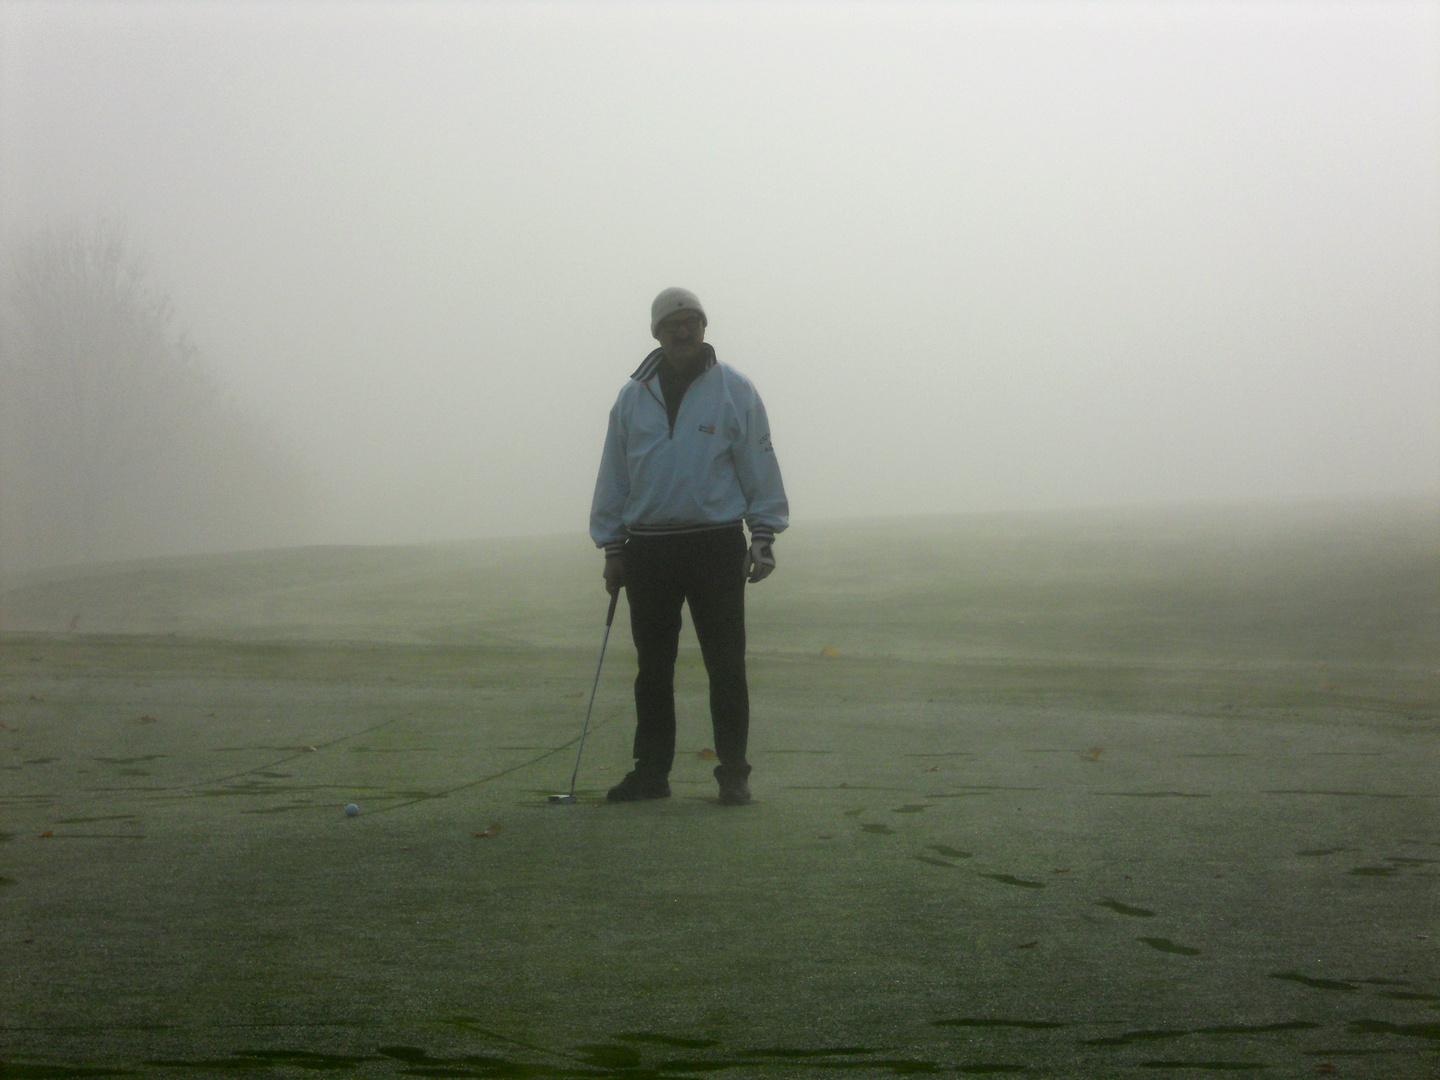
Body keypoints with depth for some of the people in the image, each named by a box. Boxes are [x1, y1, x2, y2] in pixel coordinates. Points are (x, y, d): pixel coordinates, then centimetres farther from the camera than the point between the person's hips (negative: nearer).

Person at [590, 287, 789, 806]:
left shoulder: (734, 391, 1)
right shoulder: (633, 398, 9)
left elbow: (758, 466, 2)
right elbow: (614, 475, 13)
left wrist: (763, 534, -4)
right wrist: (613, 547, 9)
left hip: (716, 546, -3)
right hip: (647, 548, 3)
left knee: (725, 665, 0)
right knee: (653, 667, 9)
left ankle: (732, 773, 8)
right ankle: (651, 770, 18)